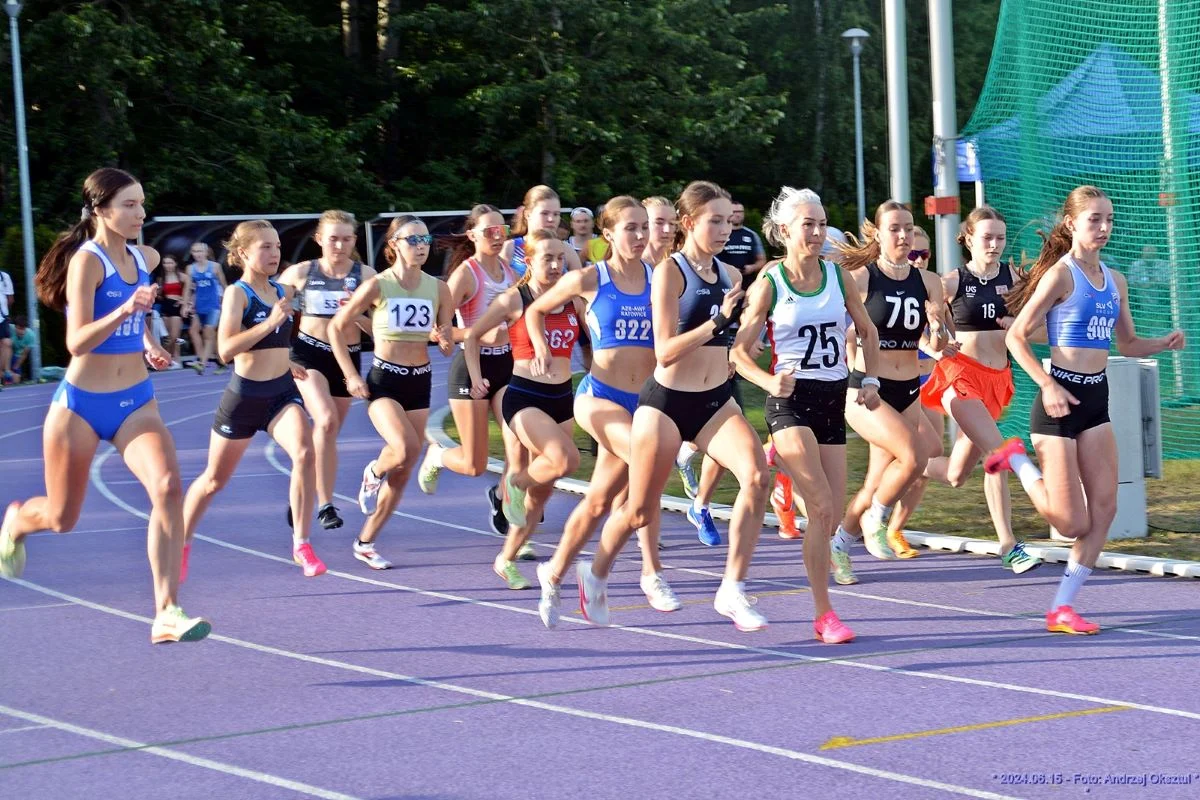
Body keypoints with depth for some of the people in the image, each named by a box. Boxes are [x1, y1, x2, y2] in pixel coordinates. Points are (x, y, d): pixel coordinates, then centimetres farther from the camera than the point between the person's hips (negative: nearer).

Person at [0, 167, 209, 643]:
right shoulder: (86, 260, -14)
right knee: (62, 519, 11)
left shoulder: (146, 259, 5)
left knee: (168, 488, -22)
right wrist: (125, 309, -37)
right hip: (81, 404, -4)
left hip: (136, 403, 4)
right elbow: (77, 342, -25)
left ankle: (167, 613, -21)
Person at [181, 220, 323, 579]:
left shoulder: (281, 292, 7)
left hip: (283, 392, 4)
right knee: (215, 479, 11)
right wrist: (270, 322, -30)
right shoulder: (237, 294, -12)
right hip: (244, 396, -4)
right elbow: (226, 349, -26)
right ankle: (181, 544, 33)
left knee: (304, 453, -23)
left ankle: (302, 544, -16)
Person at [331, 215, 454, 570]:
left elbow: (448, 347, 8)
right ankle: (372, 473, 7)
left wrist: (442, 338, -15)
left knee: (402, 474, 5)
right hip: (383, 381, -5)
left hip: (420, 382, 5)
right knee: (405, 449, -28)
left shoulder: (438, 289, 2)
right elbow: (337, 328, -2)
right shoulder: (378, 286, -9)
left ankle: (365, 543, 19)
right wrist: (350, 375, -8)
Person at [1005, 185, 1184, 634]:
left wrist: (1164, 343, 1)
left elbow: (1127, 345, 21)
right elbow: (1016, 337, -12)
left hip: (1096, 400, 7)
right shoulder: (1060, 274, -11)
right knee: (1073, 523, -5)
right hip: (1061, 399, -7)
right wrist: (1048, 386, -21)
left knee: (1104, 509, -1)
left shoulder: (1114, 281, 11)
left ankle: (1063, 609, 6)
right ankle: (1016, 460, 19)